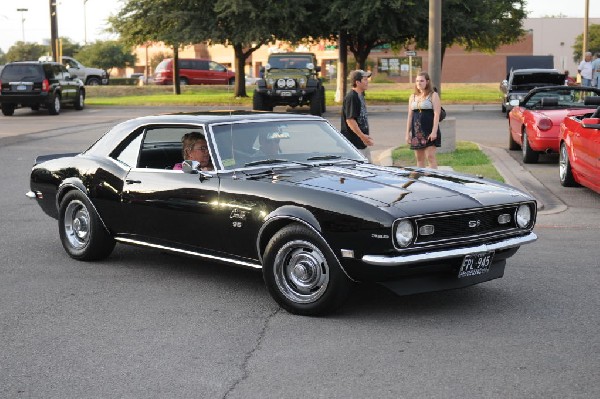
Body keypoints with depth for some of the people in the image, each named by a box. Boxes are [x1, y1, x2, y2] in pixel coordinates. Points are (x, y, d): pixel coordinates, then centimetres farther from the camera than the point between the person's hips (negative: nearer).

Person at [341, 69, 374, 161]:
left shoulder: (360, 96, 14)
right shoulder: (351, 97, -17)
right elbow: (350, 120, -23)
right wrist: (362, 136, -25)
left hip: (363, 144, 10)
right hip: (354, 142, -10)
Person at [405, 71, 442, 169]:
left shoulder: (433, 95, 0)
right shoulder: (413, 97, 15)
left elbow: (436, 114, -8)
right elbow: (410, 116, 15)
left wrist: (434, 131, -17)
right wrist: (408, 133, 9)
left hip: (429, 131, -5)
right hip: (417, 132, 5)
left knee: (430, 156, -9)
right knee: (419, 158, 7)